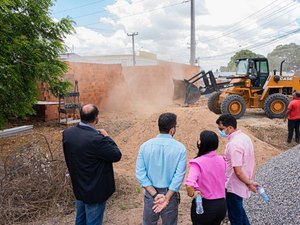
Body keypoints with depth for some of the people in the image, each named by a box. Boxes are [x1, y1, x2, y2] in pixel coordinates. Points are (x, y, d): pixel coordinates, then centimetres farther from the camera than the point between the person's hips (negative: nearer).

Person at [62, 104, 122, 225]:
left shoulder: (67, 133, -10)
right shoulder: (97, 139, -32)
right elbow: (117, 155, -19)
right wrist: (106, 137, -10)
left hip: (78, 188, 7)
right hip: (95, 191, -7)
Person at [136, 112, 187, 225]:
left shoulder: (145, 146, -8)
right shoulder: (180, 148, -13)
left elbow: (140, 173, -12)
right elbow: (179, 176, -18)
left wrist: (155, 194, -12)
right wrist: (167, 198, -15)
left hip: (150, 193, 2)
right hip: (170, 194, -1)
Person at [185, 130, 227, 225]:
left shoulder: (198, 162, -21)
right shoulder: (221, 160, -1)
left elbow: (189, 184, -34)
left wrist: (192, 194, -17)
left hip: (204, 205, -5)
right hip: (221, 204, 5)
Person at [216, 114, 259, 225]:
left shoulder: (233, 144, -28)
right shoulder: (245, 137, 2)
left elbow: (238, 171, -28)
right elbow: (249, 161, 10)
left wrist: (249, 184, -14)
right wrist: (250, 181, 16)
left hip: (235, 186, -9)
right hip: (241, 184, 9)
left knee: (235, 216, 11)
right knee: (238, 210, 27)